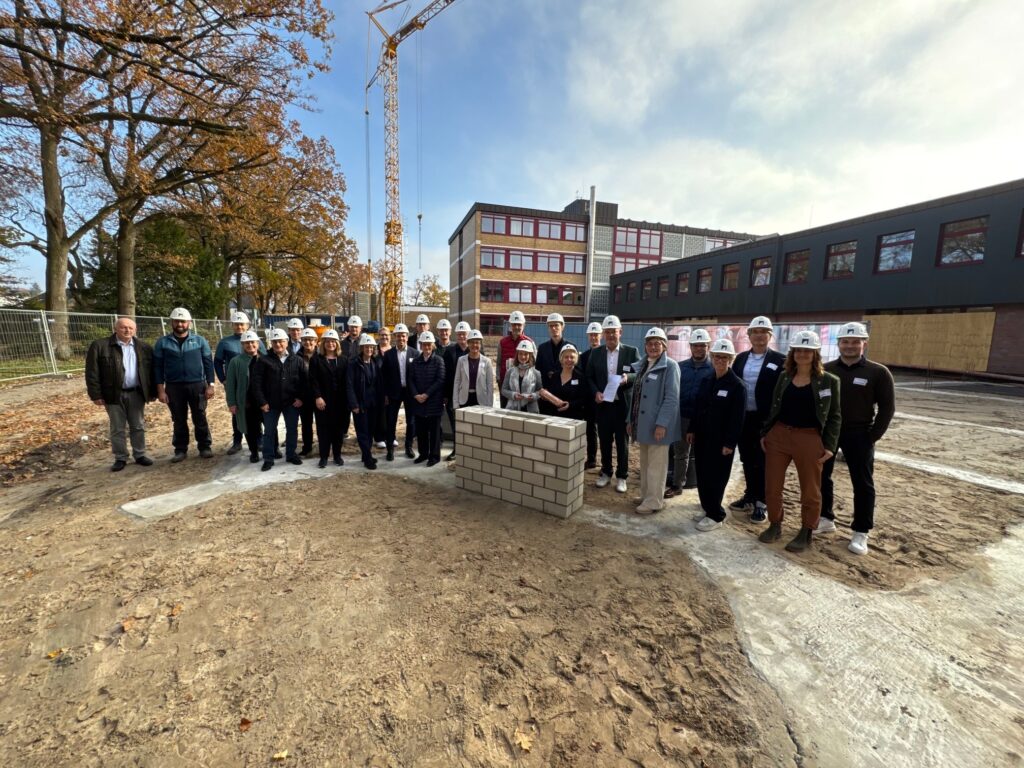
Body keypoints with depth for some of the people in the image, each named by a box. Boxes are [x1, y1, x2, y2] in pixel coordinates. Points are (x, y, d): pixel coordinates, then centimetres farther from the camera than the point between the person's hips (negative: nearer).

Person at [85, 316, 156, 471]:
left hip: (136, 394, 2)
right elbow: (92, 372, -6)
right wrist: (96, 394, -10)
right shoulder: (100, 346, -4)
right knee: (117, 429, 7)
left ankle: (140, 455, 20)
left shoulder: (144, 347, 5)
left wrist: (152, 392, 2)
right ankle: (120, 458, 17)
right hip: (114, 394, -2)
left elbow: (151, 371, 6)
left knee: (138, 427, 9)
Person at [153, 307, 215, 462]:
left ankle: (205, 447, 17)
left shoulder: (200, 340, 3)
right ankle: (180, 450, 20)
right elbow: (158, 367, 2)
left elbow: (208, 363, 2)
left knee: (200, 418, 6)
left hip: (197, 385, -1)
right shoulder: (162, 342, 3)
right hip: (173, 387, 1)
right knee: (179, 420, 10)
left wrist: (210, 385, -4)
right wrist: (160, 389, -4)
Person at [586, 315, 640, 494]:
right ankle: (605, 473, 27)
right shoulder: (596, 353, 6)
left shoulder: (632, 351, -1)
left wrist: (628, 377, -23)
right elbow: (589, 377, 8)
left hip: (623, 404, -2)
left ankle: (621, 476, 20)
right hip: (603, 404, 2)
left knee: (622, 442, 8)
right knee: (604, 441, 12)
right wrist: (595, 392, -9)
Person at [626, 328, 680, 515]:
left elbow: (672, 398, -16)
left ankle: (654, 502, 13)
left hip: (657, 425, -7)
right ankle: (645, 496, 29)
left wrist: (661, 424, -22)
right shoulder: (643, 365, 13)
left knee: (656, 465, 2)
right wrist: (630, 419, 13)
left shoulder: (670, 366, -9)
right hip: (643, 424, 7)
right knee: (645, 464, 17)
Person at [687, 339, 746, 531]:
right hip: (701, 437, 6)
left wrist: (730, 443, -16)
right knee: (702, 475, 13)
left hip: (720, 441, -6)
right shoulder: (705, 380, 8)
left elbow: (737, 418, -14)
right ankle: (706, 508, 29)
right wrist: (691, 429, 9)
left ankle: (716, 516, 15)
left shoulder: (737, 386, -11)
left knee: (715, 478, 1)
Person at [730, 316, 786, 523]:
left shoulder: (779, 360, -5)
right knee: (747, 460, 14)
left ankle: (762, 503, 17)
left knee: (763, 462, 5)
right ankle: (750, 496, 29)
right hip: (743, 418, 4)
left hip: (766, 420, -4)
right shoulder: (740, 358, 8)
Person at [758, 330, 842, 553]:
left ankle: (806, 533, 27)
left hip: (809, 439, -3)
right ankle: (775, 525, 28)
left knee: (810, 491, 10)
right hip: (778, 435, 3)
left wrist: (830, 445, -7)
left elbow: (834, 416, -1)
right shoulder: (784, 377, 7)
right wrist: (765, 433, 8)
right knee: (772, 486, 9)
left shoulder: (829, 381, -2)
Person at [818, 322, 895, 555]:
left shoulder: (878, 373, -4)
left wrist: (873, 436, -8)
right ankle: (825, 519, 26)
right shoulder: (826, 370, 2)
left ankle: (861, 532, 14)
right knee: (821, 476, 10)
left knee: (863, 484, 4)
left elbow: (887, 408, -2)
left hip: (858, 434, -3)